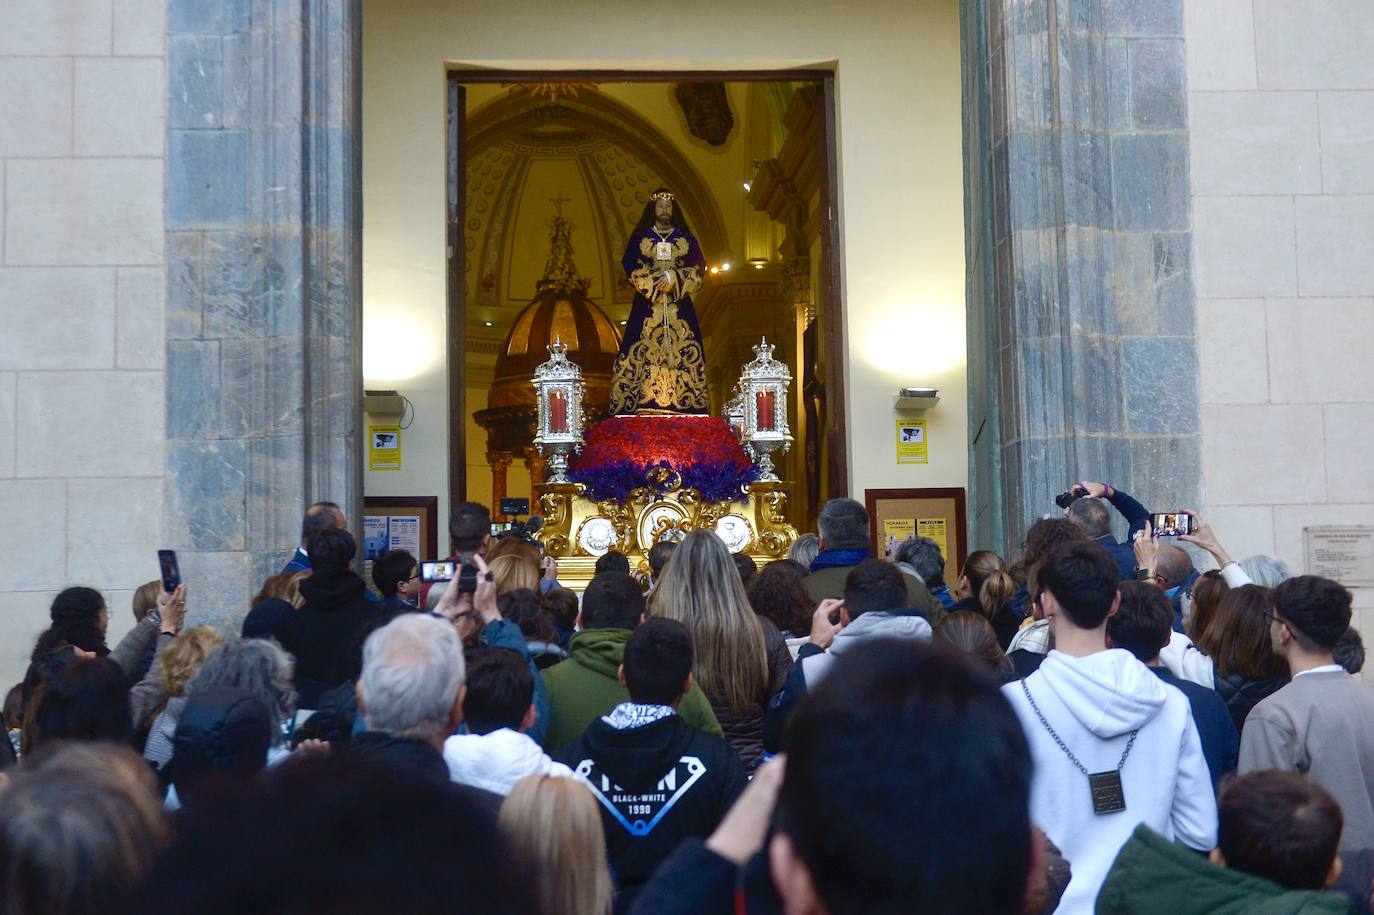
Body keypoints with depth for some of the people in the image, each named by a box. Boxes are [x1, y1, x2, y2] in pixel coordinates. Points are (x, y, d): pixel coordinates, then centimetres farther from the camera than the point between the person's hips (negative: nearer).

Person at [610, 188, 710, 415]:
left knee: (683, 358, -7)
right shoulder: (639, 238, 9)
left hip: (680, 309, 1)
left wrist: (675, 277, -11)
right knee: (643, 354, -10)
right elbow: (631, 269, -1)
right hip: (647, 308, -1)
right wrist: (656, 280, -11)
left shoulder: (686, 239, 13)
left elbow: (698, 270, 4)